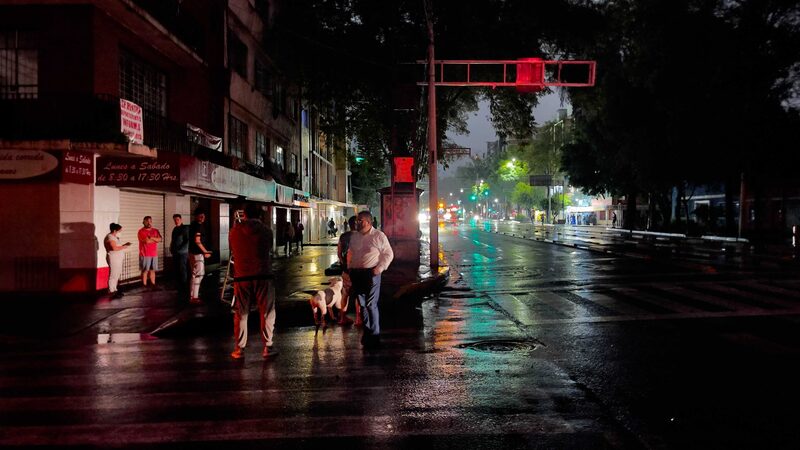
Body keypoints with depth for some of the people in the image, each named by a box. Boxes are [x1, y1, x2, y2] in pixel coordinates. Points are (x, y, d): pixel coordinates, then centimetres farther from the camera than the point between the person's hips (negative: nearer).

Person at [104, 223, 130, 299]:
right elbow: (115, 248, -25)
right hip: (113, 259, -10)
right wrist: (124, 247, -14)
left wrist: (125, 244, 10)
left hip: (118, 259, 10)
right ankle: (111, 292, -6)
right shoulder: (110, 237, -15)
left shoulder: (115, 237, 17)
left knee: (117, 275, 13)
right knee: (113, 276, -8)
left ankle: (114, 290, 19)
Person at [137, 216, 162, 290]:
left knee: (152, 270, 8)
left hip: (154, 254, 5)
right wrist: (155, 240, -3)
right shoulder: (141, 231, -5)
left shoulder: (155, 231, 13)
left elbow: (160, 239, -2)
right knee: (145, 270, -1)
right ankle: (144, 286, 3)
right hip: (145, 255, -5)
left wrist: (151, 238, -14)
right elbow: (147, 241, -17)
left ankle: (153, 285, 12)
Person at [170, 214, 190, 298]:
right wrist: (171, 248, 14)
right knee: (177, 272, 10)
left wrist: (181, 249, -18)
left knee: (183, 272, -9)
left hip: (183, 254, -8)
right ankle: (179, 290, 18)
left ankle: (185, 291, -5)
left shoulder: (185, 228, -6)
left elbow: (188, 241, -13)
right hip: (175, 254, 8)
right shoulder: (175, 229, 17)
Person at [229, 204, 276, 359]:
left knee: (240, 314, 11)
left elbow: (232, 251, 14)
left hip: (242, 277, 1)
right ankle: (267, 347, 9)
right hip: (263, 276, -1)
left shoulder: (234, 231, 3)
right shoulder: (266, 231, 0)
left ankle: (239, 348, 14)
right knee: (267, 312, 8)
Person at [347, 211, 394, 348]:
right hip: (356, 274, 6)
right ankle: (367, 331, 23)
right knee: (362, 304, 11)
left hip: (371, 274, -6)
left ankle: (374, 336, 1)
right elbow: (350, 253, 24)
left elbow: (389, 254, -3)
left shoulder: (379, 236, -5)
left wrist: (379, 268, -12)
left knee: (371, 305, -8)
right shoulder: (354, 237, 12)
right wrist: (349, 268, 14)